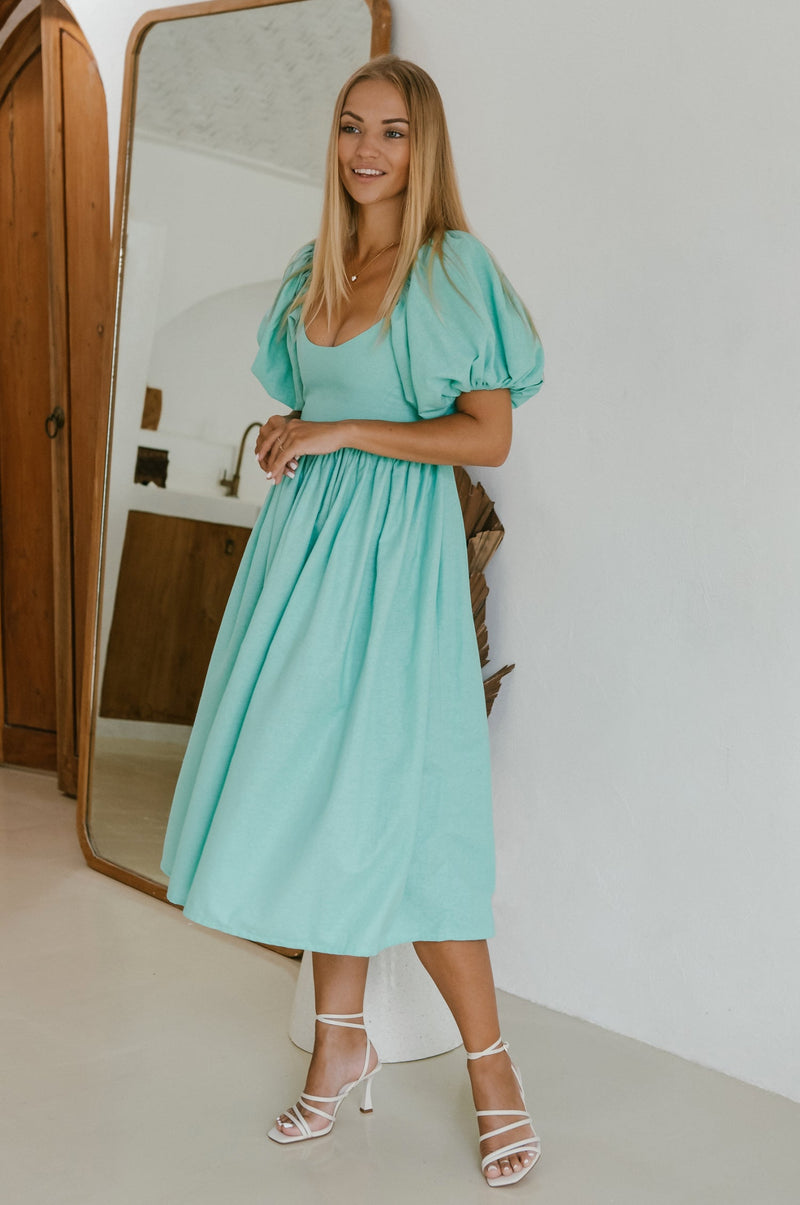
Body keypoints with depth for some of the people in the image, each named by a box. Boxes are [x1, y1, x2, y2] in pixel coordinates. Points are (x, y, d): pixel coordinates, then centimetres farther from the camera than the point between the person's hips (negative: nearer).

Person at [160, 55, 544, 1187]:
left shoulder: (452, 267, -5)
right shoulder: (312, 272, 14)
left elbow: (489, 435, -11)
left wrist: (346, 433, -13)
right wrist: (283, 437, 4)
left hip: (394, 551, -6)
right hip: (303, 537, 7)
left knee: (389, 805, -7)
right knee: (317, 790, 8)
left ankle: (493, 1068, 8)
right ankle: (341, 1042, 22)